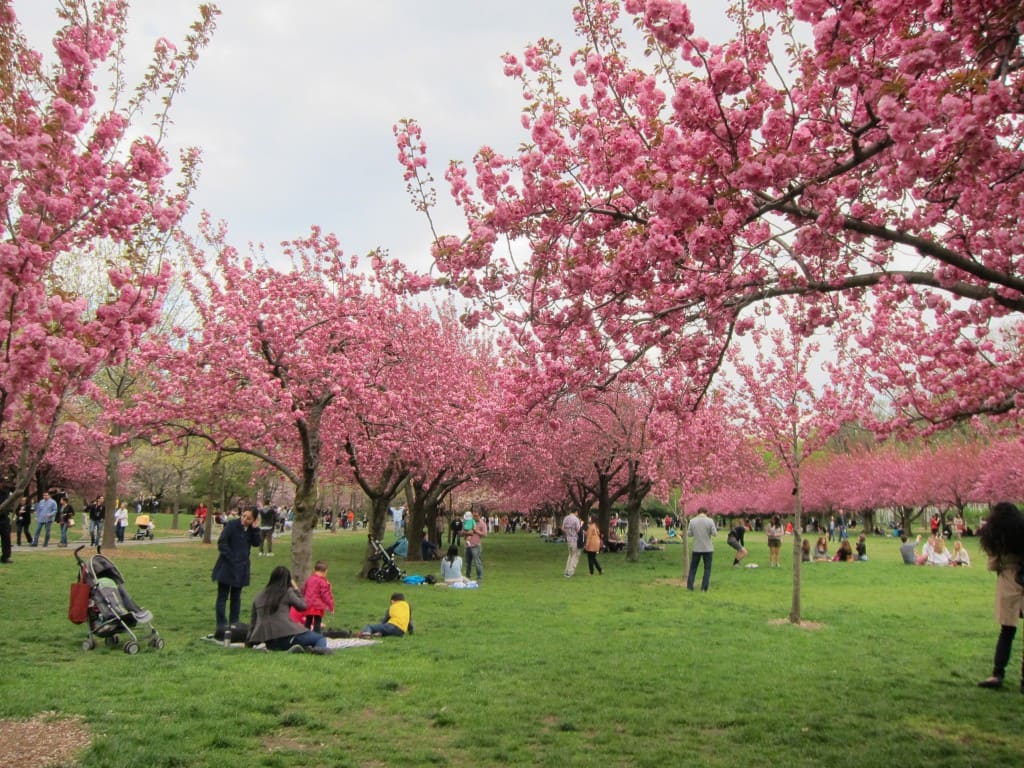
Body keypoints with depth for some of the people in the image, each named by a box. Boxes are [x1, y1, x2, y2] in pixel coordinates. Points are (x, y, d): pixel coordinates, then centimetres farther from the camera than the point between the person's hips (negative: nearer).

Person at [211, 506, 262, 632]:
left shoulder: (251, 529, 4)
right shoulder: (231, 524, -12)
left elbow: (256, 543, -3)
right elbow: (221, 543, -13)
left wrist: (255, 529, -13)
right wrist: (231, 558, -14)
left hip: (241, 567, 5)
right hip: (227, 566, -5)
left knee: (236, 597, 13)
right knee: (222, 596, 2)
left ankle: (234, 623, 20)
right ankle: (221, 624, 6)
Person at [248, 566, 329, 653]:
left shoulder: (259, 597, 18)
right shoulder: (287, 592, 4)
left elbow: (253, 621, 22)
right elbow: (303, 606, 12)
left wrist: (249, 642, 33)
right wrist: (296, 590, 22)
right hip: (286, 636, -5)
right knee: (321, 638, 4)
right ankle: (318, 648, -30)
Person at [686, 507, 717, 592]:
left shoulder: (692, 521, -2)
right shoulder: (710, 521, -7)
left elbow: (689, 534, 1)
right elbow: (714, 533, -9)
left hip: (696, 548, 2)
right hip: (708, 548, -1)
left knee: (693, 568, 12)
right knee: (707, 568, 7)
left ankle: (689, 586, 8)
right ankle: (704, 588, 2)